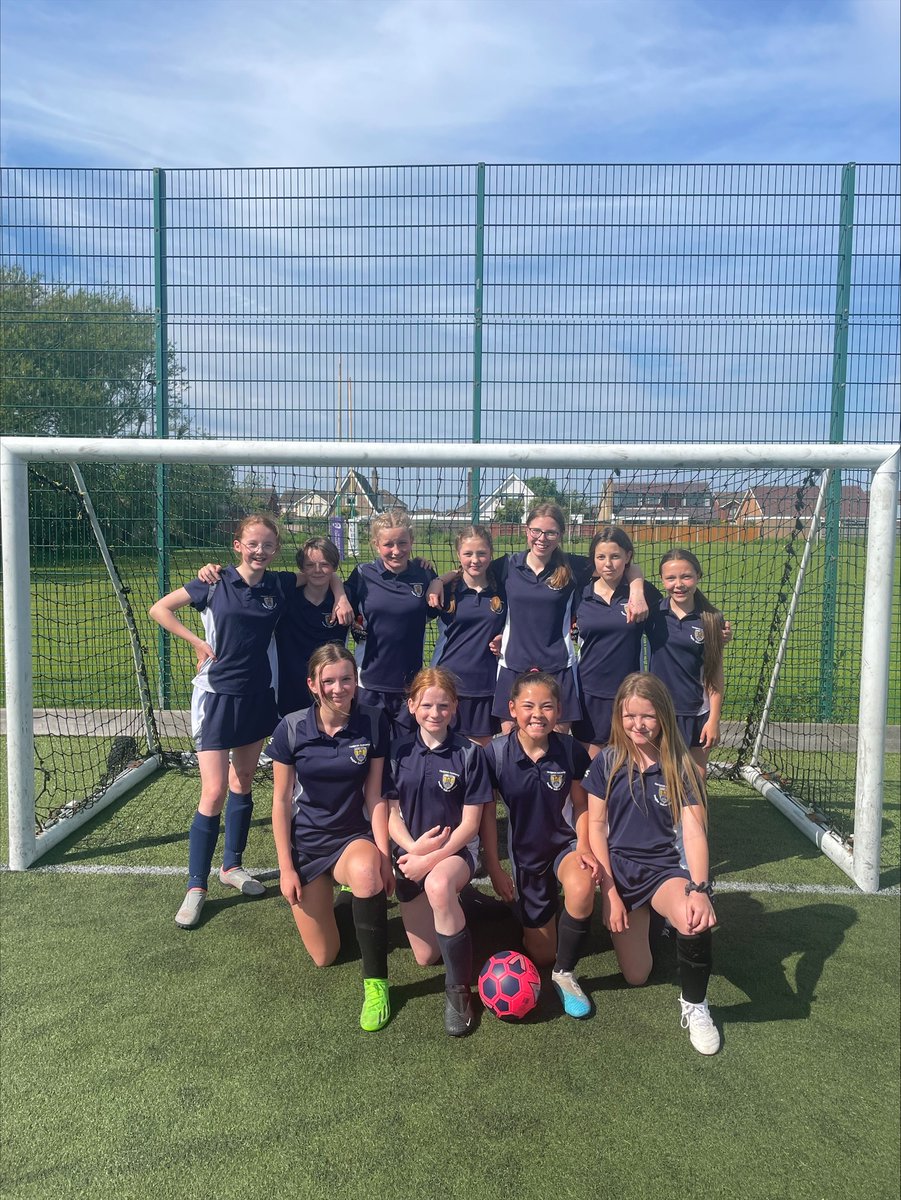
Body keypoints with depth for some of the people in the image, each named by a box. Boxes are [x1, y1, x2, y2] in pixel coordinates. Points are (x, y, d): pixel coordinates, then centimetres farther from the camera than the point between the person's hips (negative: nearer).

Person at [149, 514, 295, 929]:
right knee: (214, 793, -7)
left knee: (243, 783, 16)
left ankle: (232, 865, 34)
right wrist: (198, 642, -8)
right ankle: (195, 888, 7)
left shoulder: (281, 586, -1)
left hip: (259, 696, 4)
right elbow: (159, 609, 0)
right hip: (218, 695, -4)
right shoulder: (214, 583, -9)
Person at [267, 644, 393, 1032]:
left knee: (366, 871, -39)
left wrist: (383, 856, -14)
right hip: (306, 843, 1)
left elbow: (375, 795, -7)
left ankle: (375, 982, -20)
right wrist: (285, 867, -6)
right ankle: (327, 891, 38)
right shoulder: (291, 729, -12)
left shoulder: (373, 723, -12)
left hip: (355, 837, -1)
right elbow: (281, 801, -5)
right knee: (324, 957, 6)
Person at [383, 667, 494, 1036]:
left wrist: (432, 859, -19)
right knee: (425, 957, 5)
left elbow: (470, 823, -8)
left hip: (455, 850, -3)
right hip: (411, 853, 3)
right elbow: (392, 812, 1)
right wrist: (413, 849, -18)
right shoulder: (398, 752, -1)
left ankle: (458, 991, -23)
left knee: (438, 885, -40)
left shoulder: (469, 753, -8)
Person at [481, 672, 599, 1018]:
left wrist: (584, 848, -18)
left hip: (564, 843, 0)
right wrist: (494, 868, -7)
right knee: (541, 954, 9)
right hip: (525, 853, 1)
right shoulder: (496, 753, -18)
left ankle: (565, 973, -11)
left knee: (582, 887, -37)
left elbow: (580, 805, -3)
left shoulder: (570, 750, -16)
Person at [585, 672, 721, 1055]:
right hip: (617, 867, 1)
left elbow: (694, 831, -13)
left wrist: (700, 889, -29)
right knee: (636, 976, 1)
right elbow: (596, 827, -2)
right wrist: (610, 893, -8)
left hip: (664, 867, -1)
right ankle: (642, 919, 35)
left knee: (697, 920, -34)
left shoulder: (680, 766, -5)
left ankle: (694, 1005, -6)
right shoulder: (607, 762, -3)